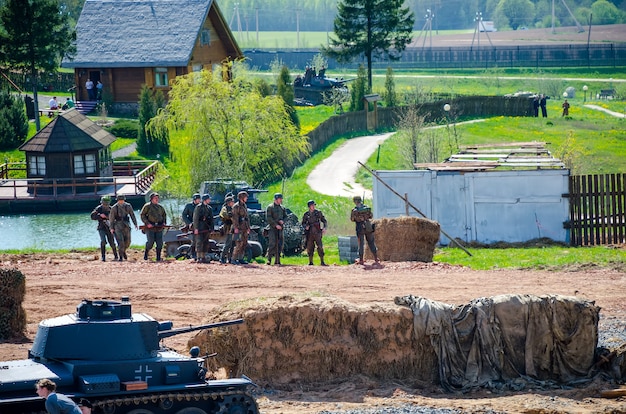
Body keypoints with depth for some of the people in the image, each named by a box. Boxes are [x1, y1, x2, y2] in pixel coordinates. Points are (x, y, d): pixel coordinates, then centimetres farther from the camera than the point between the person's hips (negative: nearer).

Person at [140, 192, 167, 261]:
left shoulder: (160, 207, 15)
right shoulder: (147, 206, 0)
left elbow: (164, 215, 25)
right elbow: (142, 215, -3)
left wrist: (164, 223, 8)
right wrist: (147, 223, -14)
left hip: (159, 228, 4)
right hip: (150, 227, -4)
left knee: (160, 243, -4)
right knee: (150, 242, -13)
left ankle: (158, 257, 1)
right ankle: (146, 253, 12)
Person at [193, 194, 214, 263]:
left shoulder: (209, 208, 14)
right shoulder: (198, 207, -6)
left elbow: (211, 220, 18)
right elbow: (195, 218, -10)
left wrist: (211, 229, 14)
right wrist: (196, 228, -17)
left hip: (206, 229, 7)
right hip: (200, 229, -7)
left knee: (206, 244, 6)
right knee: (199, 243, -10)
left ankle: (203, 258, 10)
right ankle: (199, 258, -11)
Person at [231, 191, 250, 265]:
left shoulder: (245, 206, 18)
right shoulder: (236, 206, -9)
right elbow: (235, 218, -15)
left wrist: (248, 227, 18)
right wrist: (236, 228, -21)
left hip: (244, 228, 9)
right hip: (239, 228, -9)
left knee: (244, 244, 7)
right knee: (239, 244, -13)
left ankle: (240, 259, 12)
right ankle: (234, 259, -10)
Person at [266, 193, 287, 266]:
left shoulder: (282, 208, 15)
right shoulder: (270, 207, -2)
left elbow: (285, 216, 15)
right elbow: (268, 218, -10)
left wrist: (282, 221, -8)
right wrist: (276, 225, -15)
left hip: (280, 228, 5)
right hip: (272, 227, -5)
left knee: (280, 244, 1)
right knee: (272, 244, -12)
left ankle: (277, 260, 4)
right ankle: (269, 259, -7)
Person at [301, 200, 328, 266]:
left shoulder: (318, 213, 3)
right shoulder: (306, 214, 7)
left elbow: (324, 221, 6)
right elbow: (303, 223, 14)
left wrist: (324, 228, -11)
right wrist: (305, 226, -8)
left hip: (317, 233, -2)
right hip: (309, 233, 2)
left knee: (320, 247, -10)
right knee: (310, 248, 2)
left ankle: (322, 262, -9)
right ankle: (310, 262, 11)